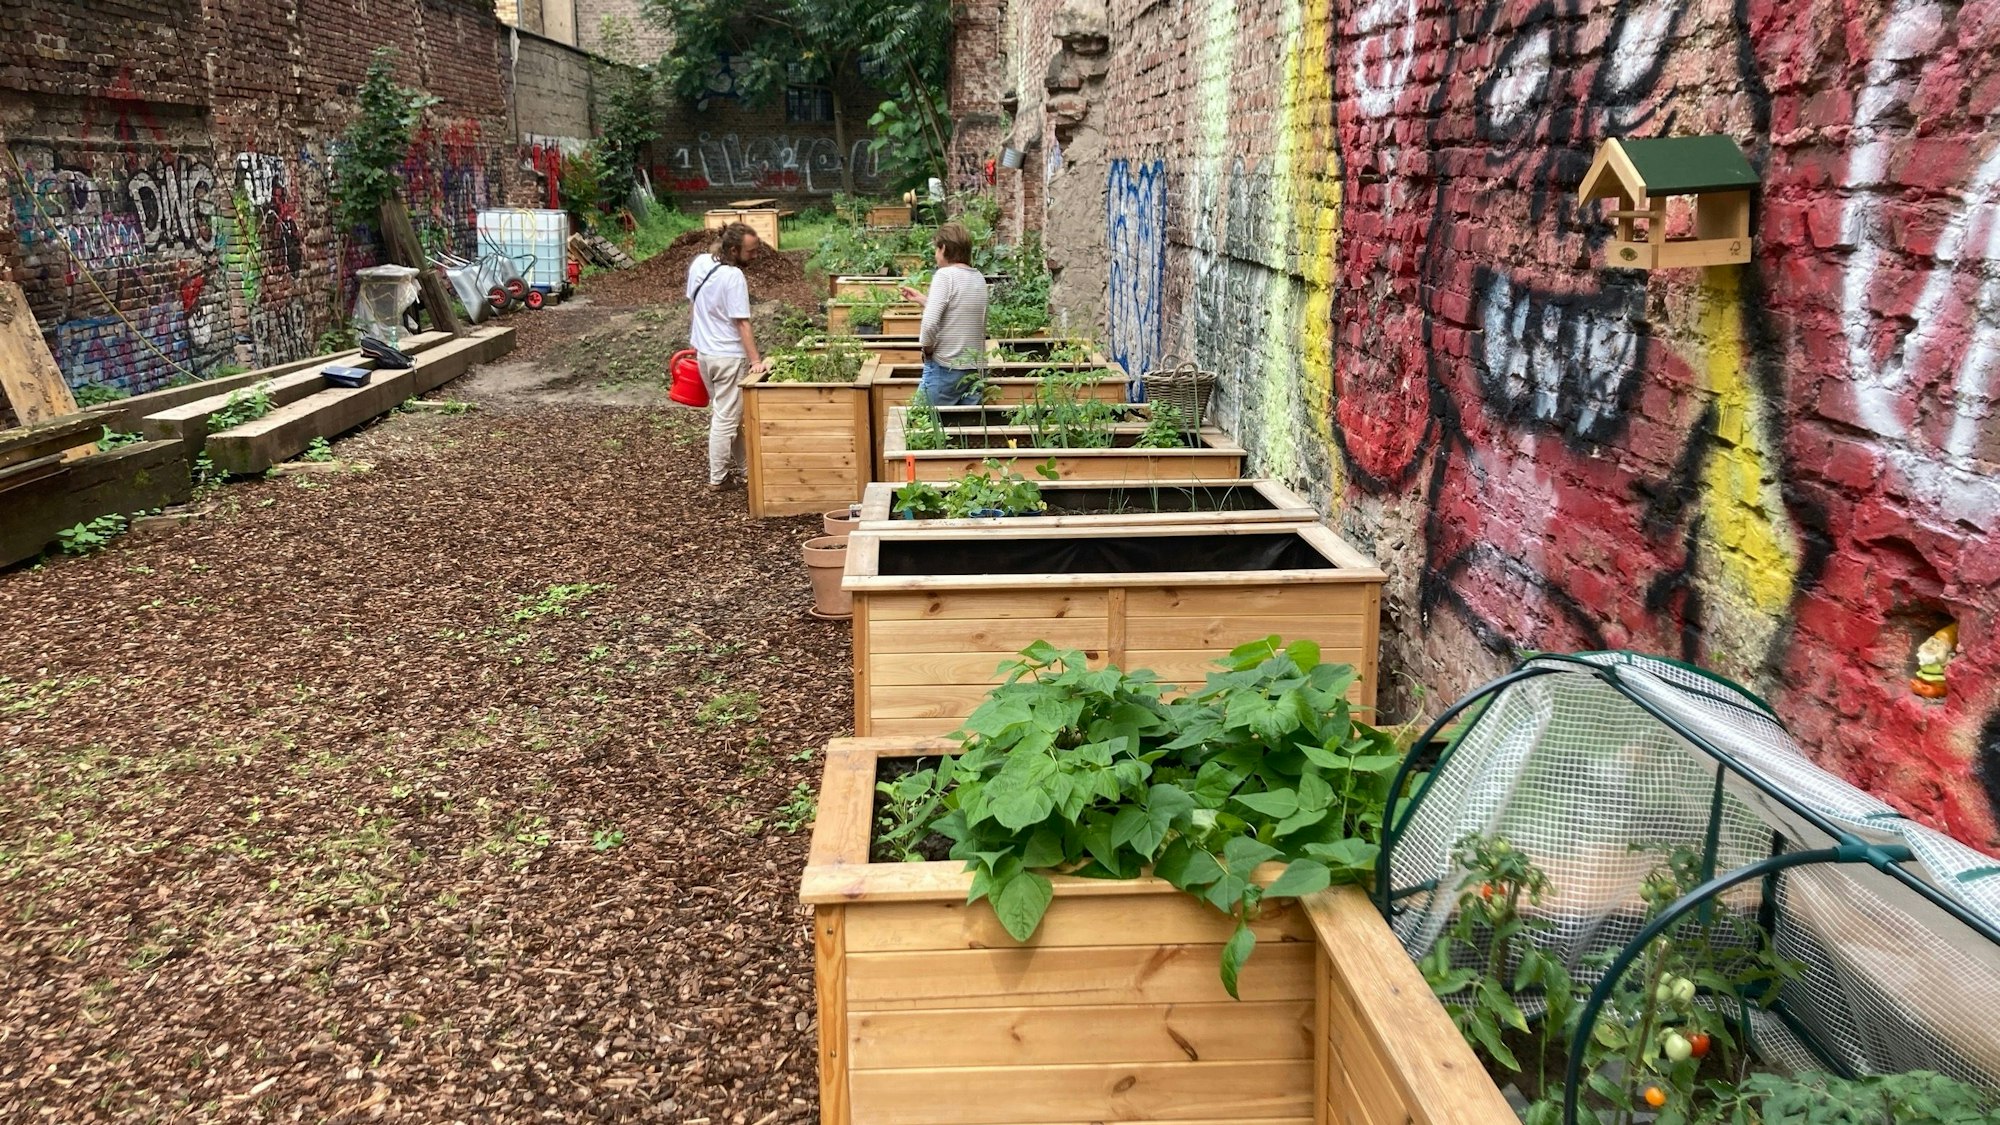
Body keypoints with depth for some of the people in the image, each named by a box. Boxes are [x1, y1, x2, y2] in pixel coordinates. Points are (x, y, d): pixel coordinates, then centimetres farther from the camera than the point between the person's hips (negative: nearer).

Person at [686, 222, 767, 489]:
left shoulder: (698, 263, 1)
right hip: (729, 356, -9)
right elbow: (742, 323, -23)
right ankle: (718, 478, 9)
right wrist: (756, 361, -22)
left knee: (720, 412, 17)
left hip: (703, 351, 9)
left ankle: (740, 467, 28)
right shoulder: (733, 277, -22)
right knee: (727, 419, 2)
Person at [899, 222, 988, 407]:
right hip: (977, 368, 7)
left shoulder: (945, 275, -12)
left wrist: (926, 348, -5)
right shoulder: (979, 278, 10)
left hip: (946, 368, -7)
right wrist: (922, 299, 26)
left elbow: (930, 322, -22)